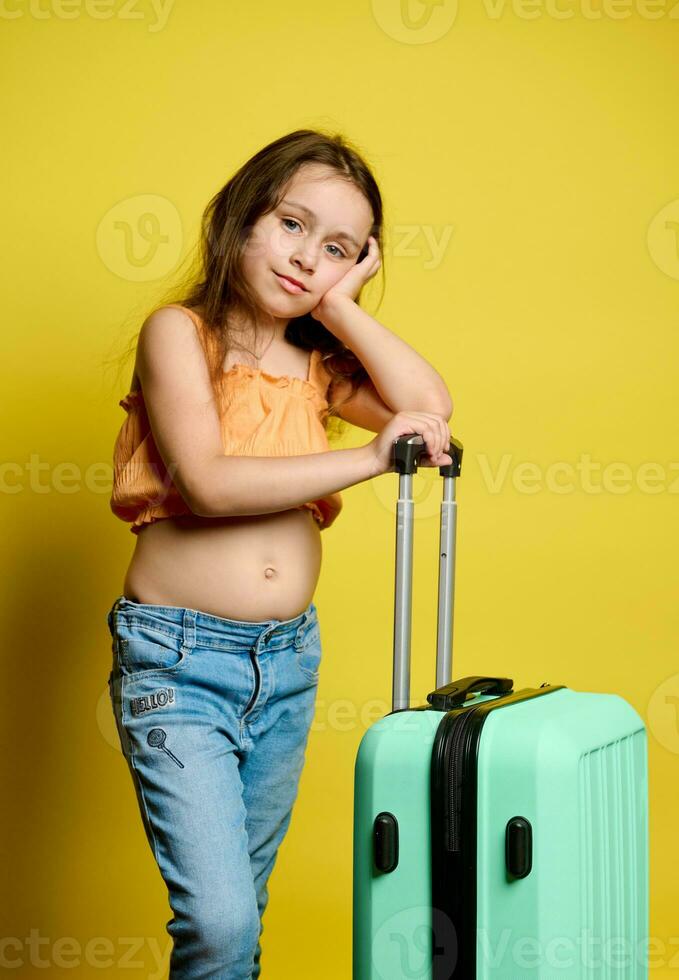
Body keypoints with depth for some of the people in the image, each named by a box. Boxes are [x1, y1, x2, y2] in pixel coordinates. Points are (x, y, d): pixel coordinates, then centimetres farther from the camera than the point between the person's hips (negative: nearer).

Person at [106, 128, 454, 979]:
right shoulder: (179, 331, -4)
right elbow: (207, 481, -18)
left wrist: (339, 305, -1)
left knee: (242, 908, 16)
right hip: (178, 656, -6)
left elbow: (429, 405, -3)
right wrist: (369, 458, -17)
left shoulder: (316, 366, 13)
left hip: (288, 659, 6)